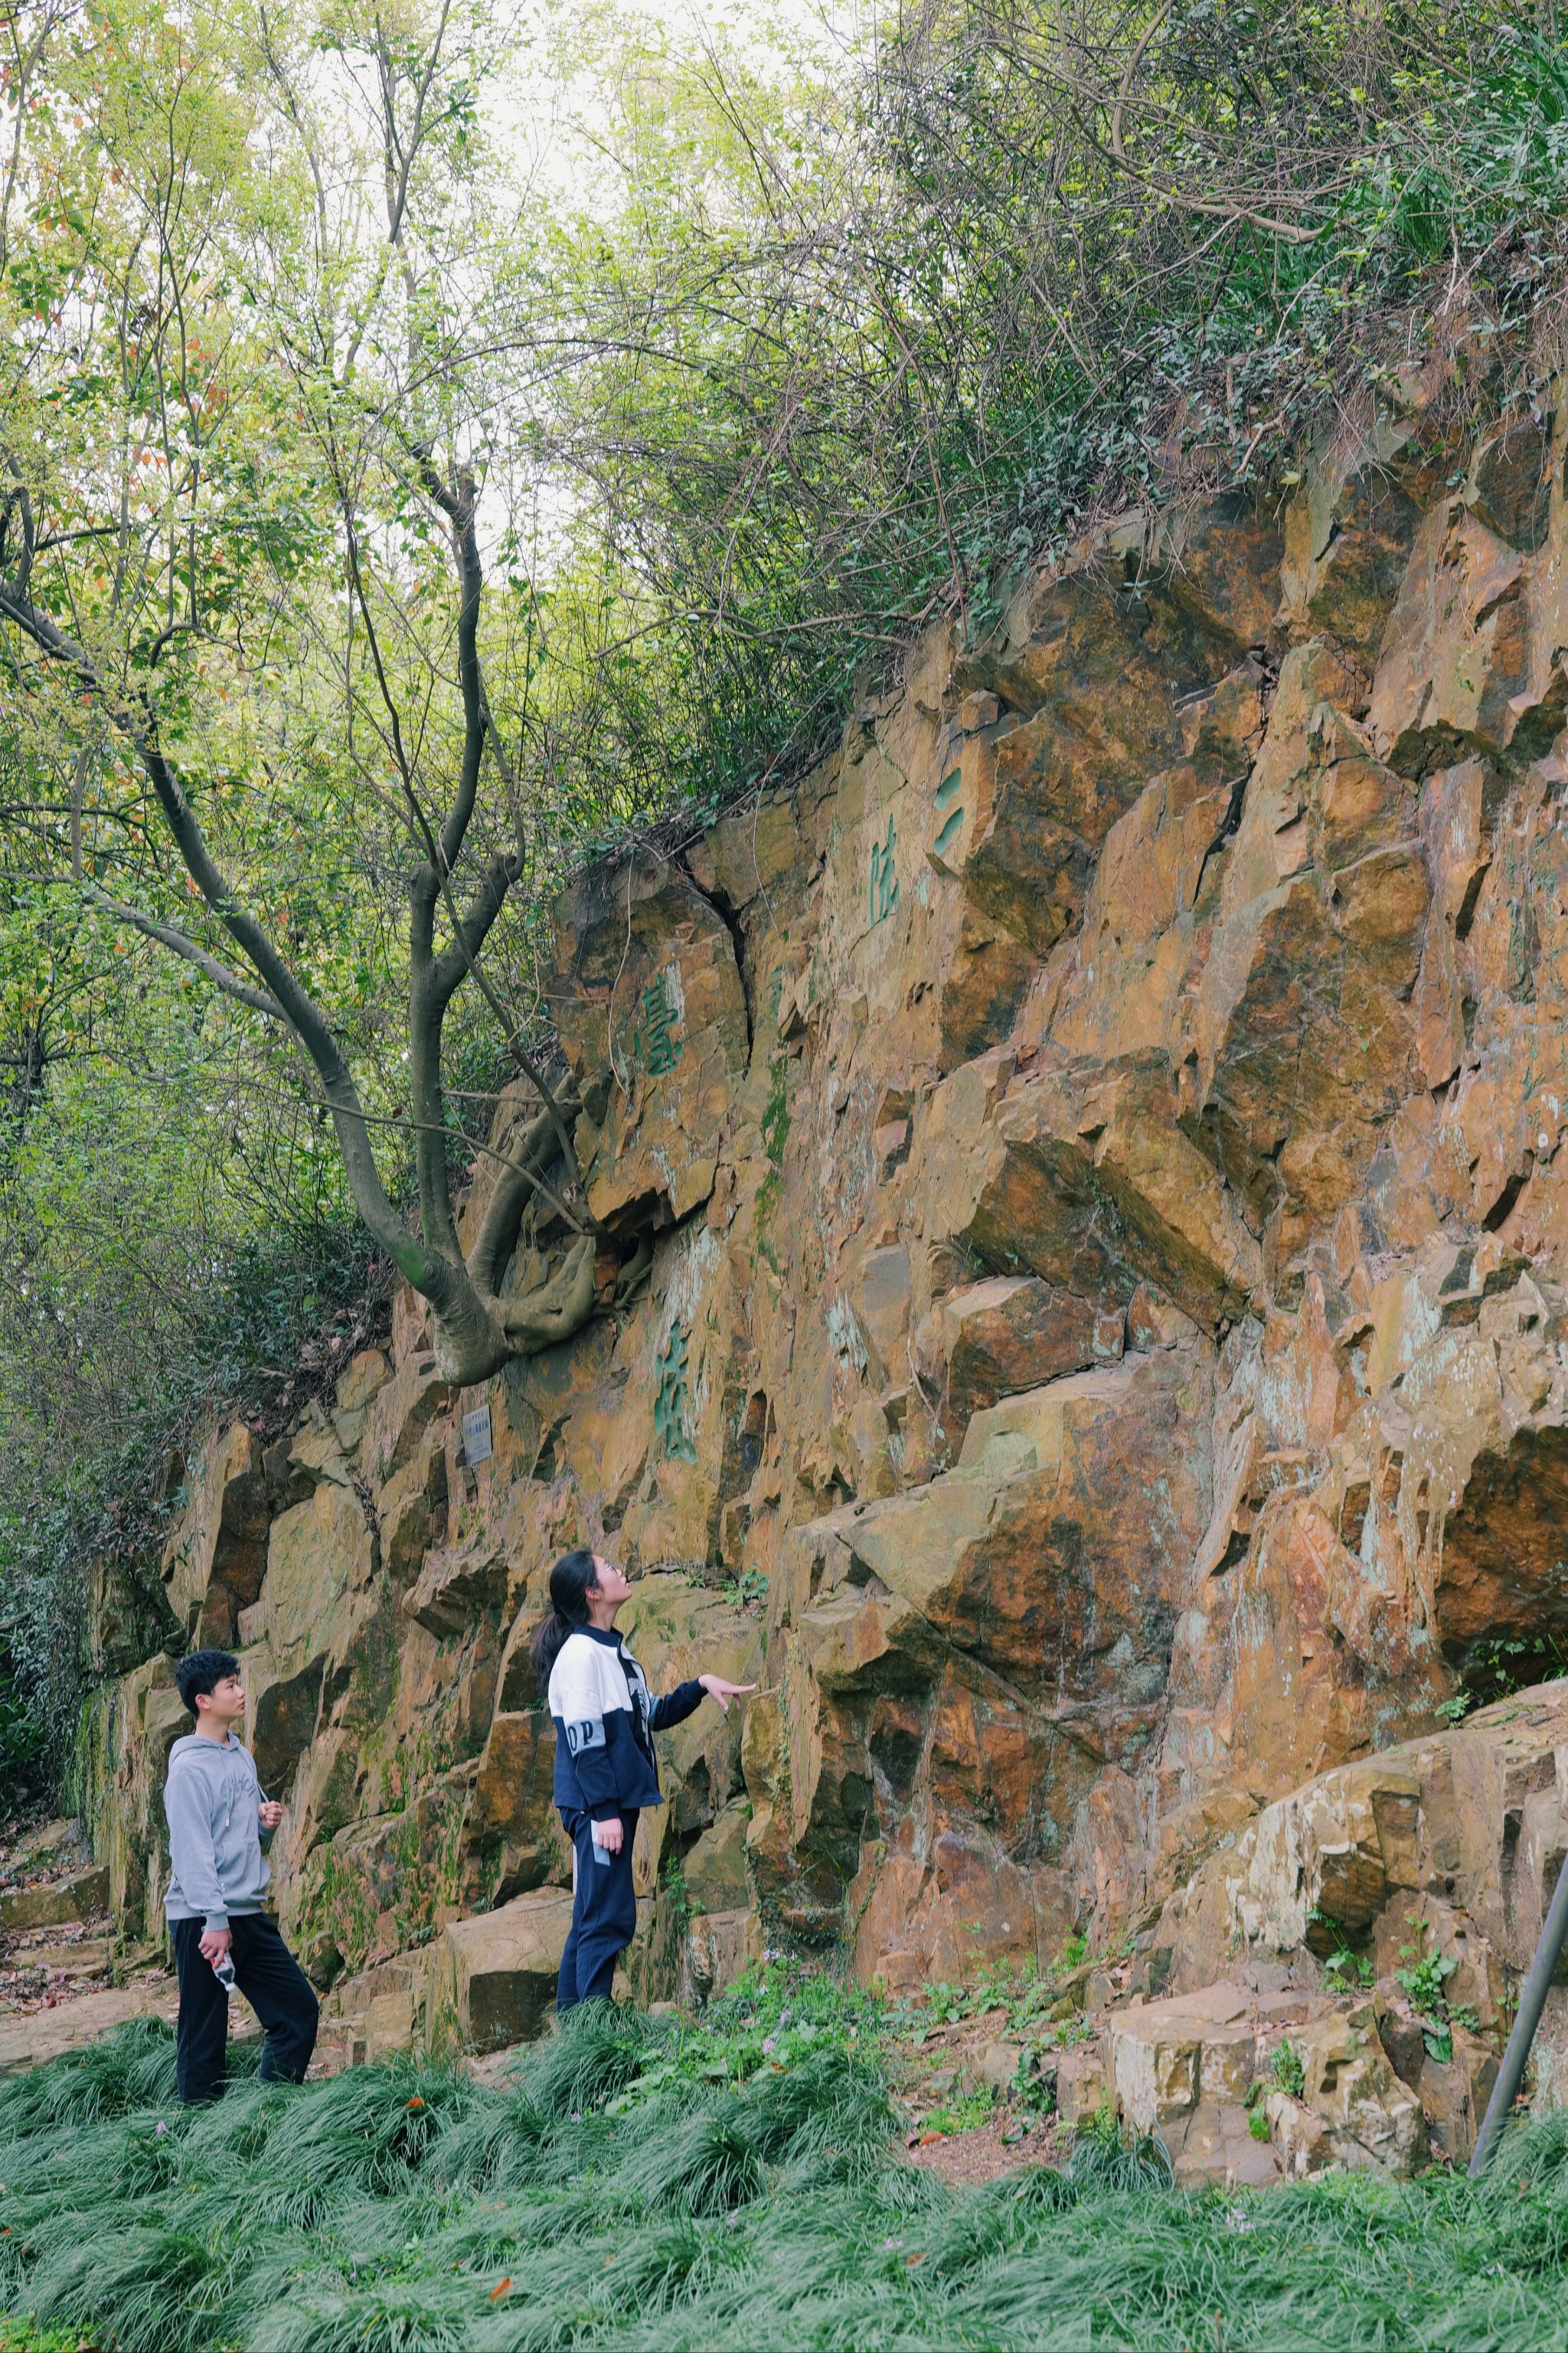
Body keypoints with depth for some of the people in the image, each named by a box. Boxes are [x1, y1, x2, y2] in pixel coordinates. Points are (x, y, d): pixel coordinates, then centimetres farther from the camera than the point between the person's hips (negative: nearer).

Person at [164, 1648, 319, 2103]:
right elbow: (192, 1850, -17)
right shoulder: (189, 1767, -12)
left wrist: (267, 1820, 0)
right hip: (201, 1920, -8)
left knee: (299, 2011, 6)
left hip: (250, 1914, 8)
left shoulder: (242, 1757, 14)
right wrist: (214, 1921, -21)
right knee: (204, 2037, -2)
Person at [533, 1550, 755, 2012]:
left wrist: (701, 1686, 12)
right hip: (597, 1805, -10)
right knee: (609, 1918, -10)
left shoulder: (613, 1652, 16)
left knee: (592, 1919, 12)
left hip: (616, 1801, 10)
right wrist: (604, 1812, -21)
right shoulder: (581, 1653, -14)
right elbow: (584, 1741, -19)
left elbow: (653, 1715, 24)